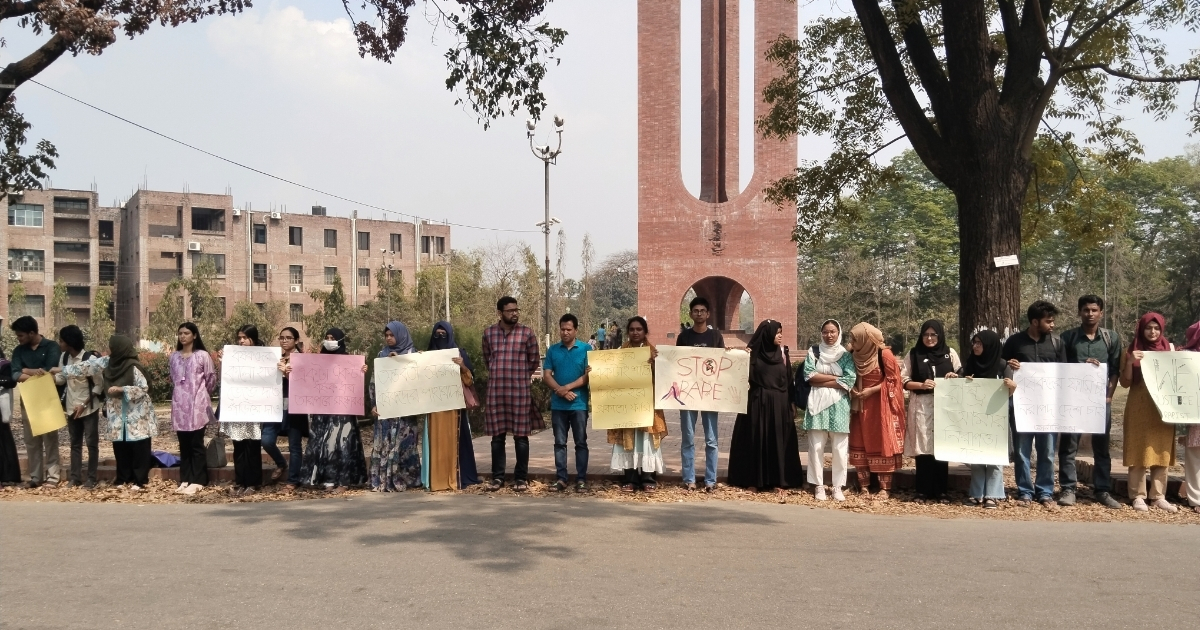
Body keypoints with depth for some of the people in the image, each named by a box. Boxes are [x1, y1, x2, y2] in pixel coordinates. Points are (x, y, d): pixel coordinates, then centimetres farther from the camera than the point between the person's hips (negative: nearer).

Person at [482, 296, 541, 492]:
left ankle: (521, 478, 10)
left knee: (521, 436, 2)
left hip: (520, 391, -2)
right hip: (496, 390, 2)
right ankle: (497, 477, 14)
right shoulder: (488, 332, 5)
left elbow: (534, 360, 8)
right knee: (497, 435, 6)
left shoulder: (527, 332, -1)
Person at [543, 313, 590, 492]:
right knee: (559, 442, 6)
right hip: (558, 404, 2)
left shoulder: (585, 349, 0)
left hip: (579, 404, -2)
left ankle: (581, 479, 8)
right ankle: (561, 478, 11)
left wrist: (568, 387, -14)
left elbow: (588, 375, -6)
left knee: (581, 442, 3)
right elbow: (546, 376, 2)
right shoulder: (553, 350, 6)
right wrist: (562, 392, -12)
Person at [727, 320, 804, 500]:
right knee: (756, 441, 2)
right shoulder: (753, 354, -3)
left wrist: (791, 404, 7)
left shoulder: (782, 354, 7)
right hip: (758, 403, -3)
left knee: (778, 441, 4)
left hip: (778, 405, 3)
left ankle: (779, 480, 8)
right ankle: (753, 480, 9)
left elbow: (788, 380, 10)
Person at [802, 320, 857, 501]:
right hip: (817, 404, 0)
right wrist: (836, 377, -7)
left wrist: (821, 381, -8)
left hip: (838, 404, 0)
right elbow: (809, 375, -5)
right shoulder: (813, 352, 9)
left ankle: (838, 486, 7)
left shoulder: (846, 355, 6)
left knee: (839, 448, -1)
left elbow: (849, 380, -7)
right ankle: (818, 485, 6)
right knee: (816, 447, 0)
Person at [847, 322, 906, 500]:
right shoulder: (854, 355, 1)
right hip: (861, 406, 5)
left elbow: (892, 380, -10)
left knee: (883, 445, -1)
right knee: (860, 445, 4)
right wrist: (852, 389, -5)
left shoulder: (884, 354, -14)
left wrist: (871, 390, -17)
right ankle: (864, 486, 12)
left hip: (881, 406, -5)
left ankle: (884, 488, 4)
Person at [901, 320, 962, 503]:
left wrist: (955, 377, -7)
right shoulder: (913, 354, 6)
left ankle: (940, 491, 10)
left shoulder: (950, 353, 10)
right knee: (922, 447, -3)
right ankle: (923, 491, 3)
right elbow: (903, 380, 3)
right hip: (921, 406, -1)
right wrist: (921, 385, -13)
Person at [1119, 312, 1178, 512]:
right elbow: (1125, 383, -2)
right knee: (1139, 452, -2)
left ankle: (1159, 496, 11)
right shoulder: (1132, 352, 2)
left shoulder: (1170, 349, 9)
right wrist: (1130, 362, -16)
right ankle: (1138, 496, 2)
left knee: (1161, 452, 5)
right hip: (1140, 409, -3)